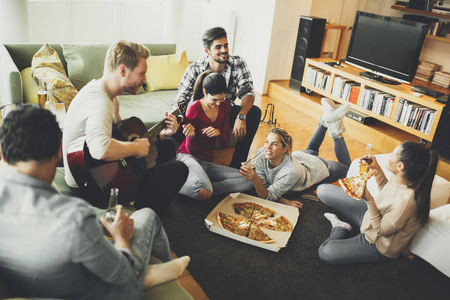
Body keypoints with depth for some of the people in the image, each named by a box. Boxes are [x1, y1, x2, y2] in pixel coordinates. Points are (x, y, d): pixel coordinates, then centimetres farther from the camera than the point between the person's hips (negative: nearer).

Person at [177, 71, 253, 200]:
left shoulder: (225, 106, 7)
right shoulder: (194, 108, -8)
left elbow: (225, 142, 7)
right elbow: (191, 149, -7)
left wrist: (218, 133, -17)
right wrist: (190, 136, -31)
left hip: (207, 162, 6)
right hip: (188, 157, -6)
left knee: (249, 180, -14)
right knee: (204, 193, -36)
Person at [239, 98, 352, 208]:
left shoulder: (292, 171, -50)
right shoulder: (260, 155, -38)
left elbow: (268, 197, -45)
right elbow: (263, 189, -29)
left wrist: (255, 179, -63)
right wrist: (285, 201, -46)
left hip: (316, 166, -3)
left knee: (346, 166, 28)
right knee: (310, 150, 38)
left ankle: (336, 133, 20)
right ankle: (325, 121, 29)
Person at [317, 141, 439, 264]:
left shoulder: (406, 202, -40)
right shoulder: (398, 178, -16)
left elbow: (381, 230, -24)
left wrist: (369, 200, -33)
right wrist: (377, 169, -3)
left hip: (379, 245, -7)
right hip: (371, 214, 8)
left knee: (325, 252, -28)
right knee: (323, 190, 2)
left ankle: (340, 229, 3)